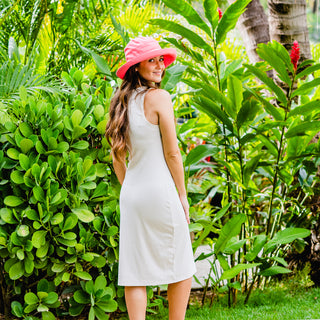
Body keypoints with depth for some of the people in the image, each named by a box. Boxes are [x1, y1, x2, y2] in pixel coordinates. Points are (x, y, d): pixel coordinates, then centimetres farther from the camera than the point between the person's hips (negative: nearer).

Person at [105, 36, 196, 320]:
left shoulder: (122, 102, 10)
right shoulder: (159, 97, -10)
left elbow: (117, 158, 13)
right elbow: (171, 153, -10)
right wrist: (182, 196, -2)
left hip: (131, 193, 7)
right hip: (160, 190, -7)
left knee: (135, 270, 5)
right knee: (182, 267, 7)